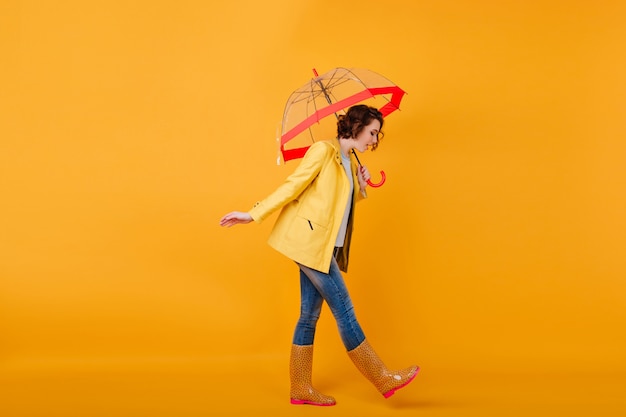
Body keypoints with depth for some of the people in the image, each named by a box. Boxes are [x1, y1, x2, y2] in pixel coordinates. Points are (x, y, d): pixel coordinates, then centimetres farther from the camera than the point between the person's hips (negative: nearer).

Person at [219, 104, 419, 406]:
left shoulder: (350, 162, 17)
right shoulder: (323, 150, -8)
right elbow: (293, 186, -11)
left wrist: (360, 187, 2)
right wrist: (253, 215, -16)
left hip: (324, 247, 9)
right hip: (310, 242, -9)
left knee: (310, 316, 9)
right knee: (344, 312, -3)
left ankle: (300, 389, 14)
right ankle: (384, 380, 3)